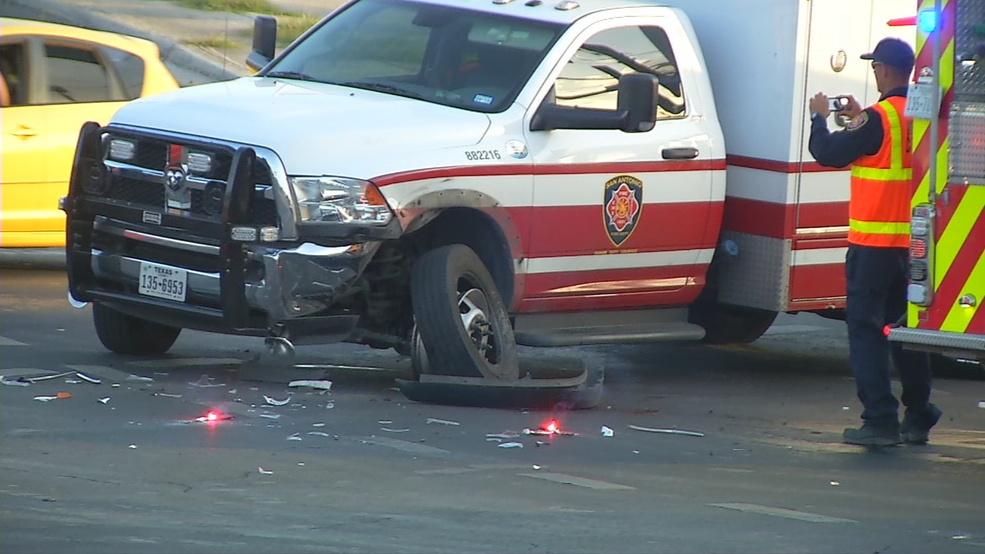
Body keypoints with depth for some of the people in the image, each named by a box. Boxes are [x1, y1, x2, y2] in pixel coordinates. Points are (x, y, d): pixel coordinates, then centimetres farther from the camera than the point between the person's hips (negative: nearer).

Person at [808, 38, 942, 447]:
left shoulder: (878, 119, -16)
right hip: (914, 240, 7)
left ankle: (880, 420, -8)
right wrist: (861, 118, 23)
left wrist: (820, 118, 7)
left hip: (874, 243, -7)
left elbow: (828, 152, -9)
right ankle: (918, 419, 20)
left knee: (866, 327, -2)